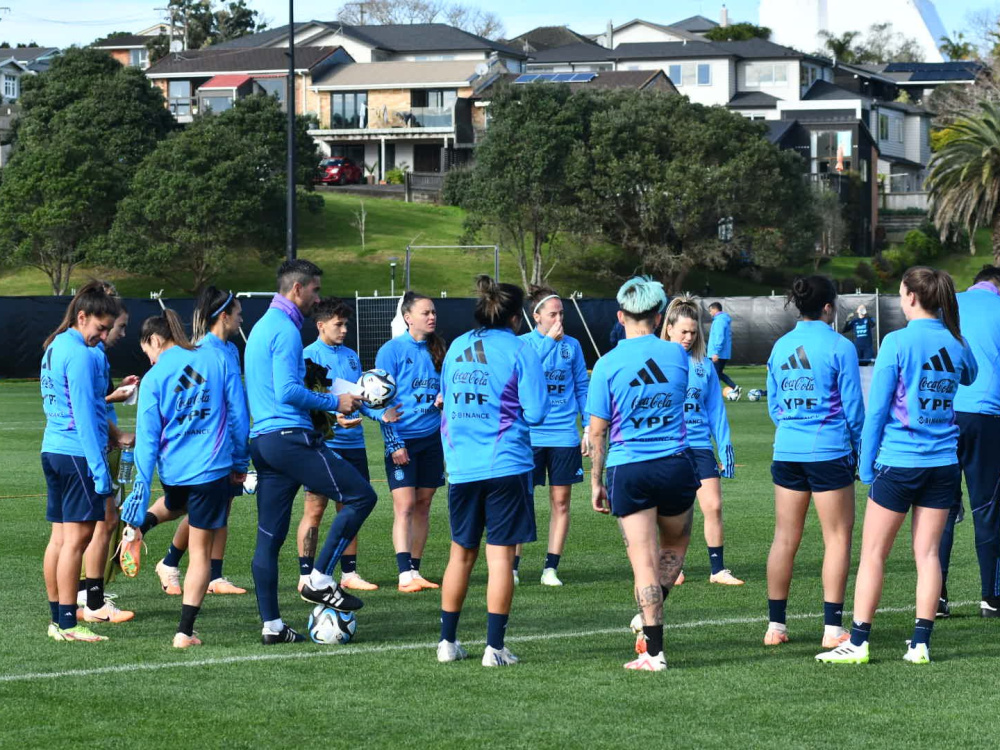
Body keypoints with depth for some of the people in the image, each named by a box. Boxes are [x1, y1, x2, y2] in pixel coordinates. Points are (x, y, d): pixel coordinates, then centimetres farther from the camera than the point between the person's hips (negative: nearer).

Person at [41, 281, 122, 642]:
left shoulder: (54, 348, 15)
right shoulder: (80, 355, -14)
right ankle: (67, 623, -8)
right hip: (78, 453, -10)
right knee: (77, 536, -7)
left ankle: (57, 619, 13)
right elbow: (85, 416, -17)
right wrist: (100, 470, -17)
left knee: (60, 536, 10)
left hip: (53, 449, 10)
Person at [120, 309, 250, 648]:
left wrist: (142, 489, 0)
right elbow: (238, 413, 2)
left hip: (171, 470, 1)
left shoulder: (153, 378, -3)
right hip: (212, 467, -1)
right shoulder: (219, 357, 0)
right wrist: (240, 463, 12)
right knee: (201, 551, 4)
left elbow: (147, 438, -3)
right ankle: (185, 632, 2)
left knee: (177, 505, 42)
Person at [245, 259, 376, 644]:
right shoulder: (285, 330, -10)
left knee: (269, 537, 7)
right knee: (361, 496, -6)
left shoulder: (262, 327, 21)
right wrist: (334, 403, -9)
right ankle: (320, 580, -6)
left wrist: (321, 403, 27)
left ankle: (271, 625, 8)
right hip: (290, 436, -10)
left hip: (262, 439, 10)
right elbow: (289, 391, -19)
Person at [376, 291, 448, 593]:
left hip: (431, 437, 5)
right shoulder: (392, 350, -7)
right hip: (402, 439, -5)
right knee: (404, 505, -11)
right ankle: (405, 575, -14)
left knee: (423, 505, 7)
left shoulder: (437, 349, 10)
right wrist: (393, 443, -13)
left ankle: (415, 570, 12)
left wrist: (445, 396, -2)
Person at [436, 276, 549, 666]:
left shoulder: (457, 347, 9)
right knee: (501, 553, -1)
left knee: (461, 552, 15)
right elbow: (536, 411, -9)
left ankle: (448, 641, 18)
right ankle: (495, 647, -3)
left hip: (461, 468, 5)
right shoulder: (519, 350, -6)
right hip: (506, 466, -5)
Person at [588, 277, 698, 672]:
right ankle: (650, 619, 11)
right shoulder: (677, 354, 1)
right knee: (675, 544, 24)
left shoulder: (608, 365, -6)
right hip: (676, 466, 2)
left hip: (629, 472, -2)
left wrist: (596, 482, 6)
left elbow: (598, 432, -4)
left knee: (644, 562, -1)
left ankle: (654, 651, -2)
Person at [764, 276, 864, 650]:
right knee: (837, 537, 1)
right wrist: (858, 448, 8)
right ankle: (832, 628, -2)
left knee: (784, 538, 9)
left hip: (787, 451, 5)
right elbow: (852, 406, -5)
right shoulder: (840, 347, -8)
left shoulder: (780, 346, 8)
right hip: (830, 451, -5)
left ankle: (775, 625, 10)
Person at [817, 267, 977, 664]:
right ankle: (920, 643, 5)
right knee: (927, 552, 7)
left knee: (873, 554, 3)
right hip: (943, 462, 4)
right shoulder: (956, 344, 2)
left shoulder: (898, 342, -11)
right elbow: (970, 376, 27)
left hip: (898, 461, -4)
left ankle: (858, 642, 2)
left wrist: (866, 463, 0)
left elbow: (876, 408, -8)